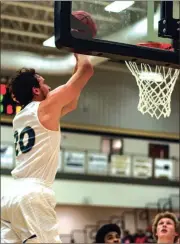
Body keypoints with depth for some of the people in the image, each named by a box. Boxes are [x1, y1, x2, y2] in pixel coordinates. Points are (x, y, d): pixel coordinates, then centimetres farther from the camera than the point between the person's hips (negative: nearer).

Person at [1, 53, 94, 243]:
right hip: (33, 195, -8)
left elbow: (70, 104, 34)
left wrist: (77, 61, 35)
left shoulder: (20, 117, 23)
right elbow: (86, 69, 5)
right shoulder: (46, 106, 1)